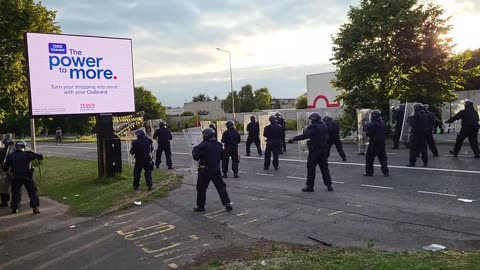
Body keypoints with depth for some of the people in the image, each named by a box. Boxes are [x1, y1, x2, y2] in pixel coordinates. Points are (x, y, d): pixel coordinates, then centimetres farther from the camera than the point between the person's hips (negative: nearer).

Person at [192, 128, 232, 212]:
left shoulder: (203, 145, -14)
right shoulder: (218, 145, 6)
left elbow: (196, 157, -10)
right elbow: (222, 156, 17)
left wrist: (194, 150, 7)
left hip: (205, 171, -5)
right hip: (216, 170, 5)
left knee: (201, 188, 8)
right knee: (221, 187, 11)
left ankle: (200, 206, 14)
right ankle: (227, 203, 5)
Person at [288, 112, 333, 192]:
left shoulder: (313, 128, -14)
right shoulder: (325, 127, 9)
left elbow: (304, 136, -20)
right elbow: (327, 138, 16)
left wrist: (293, 139, -17)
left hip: (314, 150, -7)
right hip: (324, 150, 7)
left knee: (311, 168, 1)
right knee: (324, 167, 13)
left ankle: (310, 186, 4)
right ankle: (329, 185, 14)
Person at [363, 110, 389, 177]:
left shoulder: (373, 124, -17)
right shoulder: (383, 124, 7)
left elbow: (368, 134, -16)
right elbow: (385, 133, 15)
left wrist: (366, 127, -2)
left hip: (374, 144, -7)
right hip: (382, 143, 7)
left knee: (369, 158, 4)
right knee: (383, 158, 11)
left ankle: (369, 172, 7)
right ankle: (386, 172, 9)